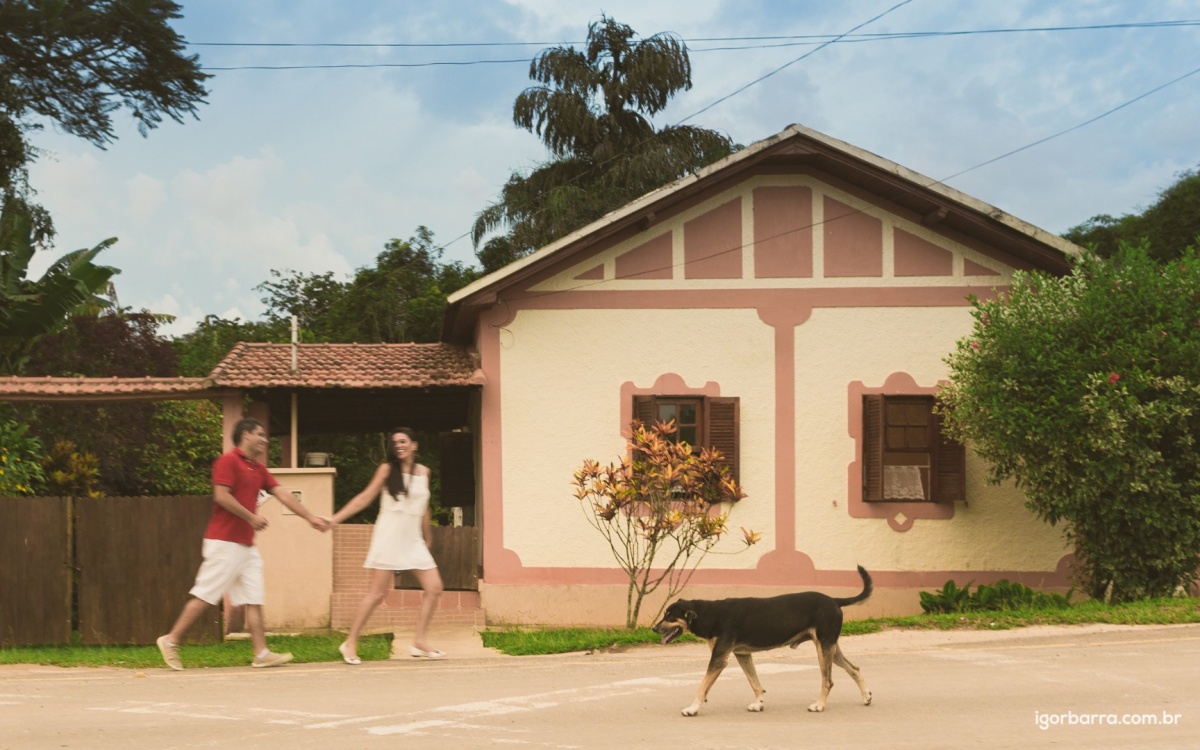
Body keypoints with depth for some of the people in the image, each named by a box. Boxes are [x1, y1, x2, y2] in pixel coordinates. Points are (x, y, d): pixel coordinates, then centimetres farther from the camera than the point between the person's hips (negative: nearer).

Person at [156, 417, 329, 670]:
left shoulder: (258, 469, 17)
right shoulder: (228, 461, -9)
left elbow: (282, 494, 16)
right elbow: (221, 496, -19)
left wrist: (310, 518, 12)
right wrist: (251, 518, -15)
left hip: (246, 545, 9)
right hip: (224, 542, -9)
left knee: (254, 600, 3)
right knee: (205, 595, -7)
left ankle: (261, 654, 2)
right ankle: (171, 641, 1)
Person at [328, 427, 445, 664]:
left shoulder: (423, 472, 9)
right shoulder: (387, 469, -3)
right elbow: (364, 498, -2)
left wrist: (428, 538, 24)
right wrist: (334, 519, -8)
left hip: (413, 540, 5)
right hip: (389, 537, -5)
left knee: (434, 587, -3)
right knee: (377, 593, -8)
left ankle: (419, 642, 3)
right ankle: (350, 644, 0)